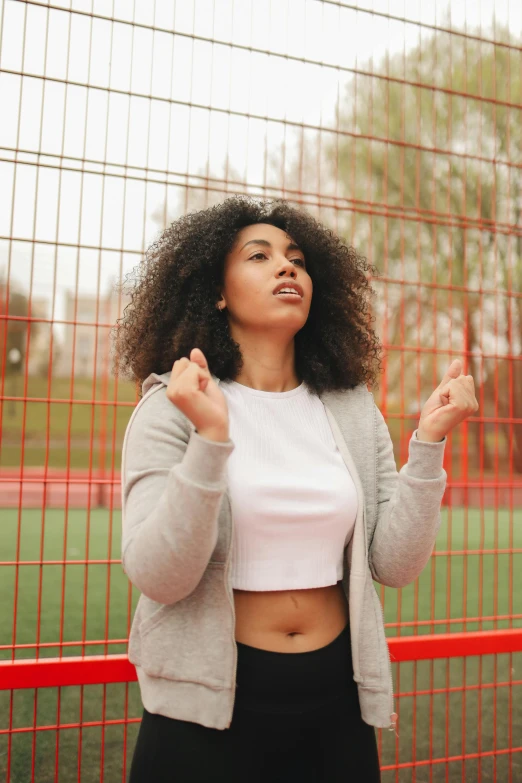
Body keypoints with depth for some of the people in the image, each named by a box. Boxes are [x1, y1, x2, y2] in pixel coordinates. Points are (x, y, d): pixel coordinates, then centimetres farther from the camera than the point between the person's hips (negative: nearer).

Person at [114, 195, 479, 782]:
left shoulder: (353, 409, 1)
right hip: (213, 704, -3)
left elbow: (396, 565, -2)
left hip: (337, 697, 4)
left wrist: (429, 441, -12)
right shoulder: (172, 408, -9)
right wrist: (211, 438, -28)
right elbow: (157, 577, -17)